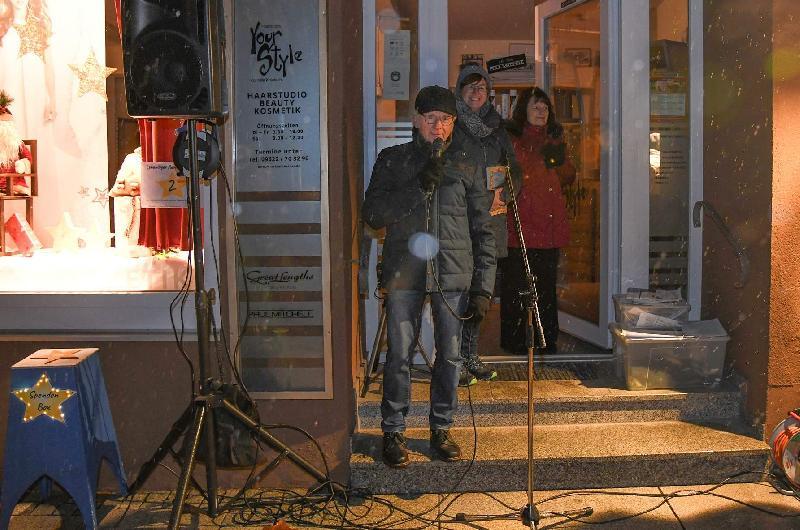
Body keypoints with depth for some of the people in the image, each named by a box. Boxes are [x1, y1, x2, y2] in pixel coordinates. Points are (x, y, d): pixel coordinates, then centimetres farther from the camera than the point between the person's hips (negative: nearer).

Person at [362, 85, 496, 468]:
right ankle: (393, 431, 14)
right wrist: (419, 186, -13)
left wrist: (482, 287, 3)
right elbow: (373, 214, -3)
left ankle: (441, 428, 22)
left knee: (449, 355, 5)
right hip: (404, 272, -1)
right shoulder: (392, 160, 8)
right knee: (399, 356, -1)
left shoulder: (466, 167, 11)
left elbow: (482, 230, 10)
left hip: (453, 275, 1)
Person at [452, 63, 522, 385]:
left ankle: (471, 357, 16)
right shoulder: (451, 127, 2)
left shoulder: (497, 127, 17)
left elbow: (515, 170, 16)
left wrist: (500, 194, -3)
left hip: (491, 217, 5)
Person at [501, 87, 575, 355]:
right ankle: (513, 339, 8)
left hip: (549, 222, 5)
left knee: (546, 283, 8)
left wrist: (560, 161, 0)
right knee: (515, 283, -1)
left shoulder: (554, 139, 17)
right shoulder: (510, 139, 0)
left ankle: (547, 338, 17)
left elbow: (568, 179, 18)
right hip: (519, 223, -5)